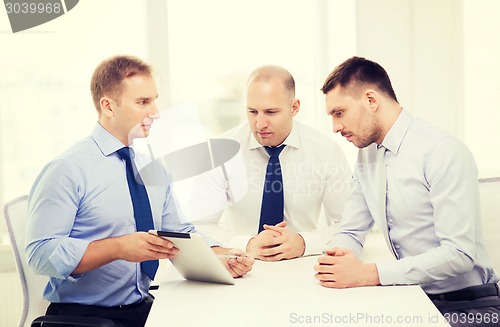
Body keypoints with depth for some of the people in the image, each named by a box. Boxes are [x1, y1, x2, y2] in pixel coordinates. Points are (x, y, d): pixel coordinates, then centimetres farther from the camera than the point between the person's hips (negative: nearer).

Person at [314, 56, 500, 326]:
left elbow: (459, 253, -22)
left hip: (467, 304, -6)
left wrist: (369, 274, -25)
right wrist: (337, 257, -11)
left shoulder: (444, 153, -17)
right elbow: (350, 232, 13)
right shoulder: (367, 155, 7)